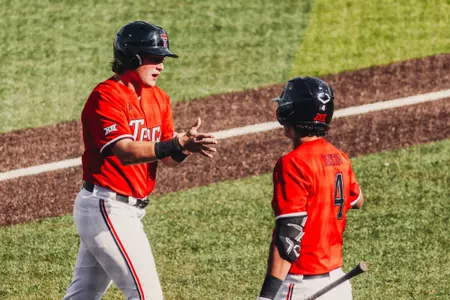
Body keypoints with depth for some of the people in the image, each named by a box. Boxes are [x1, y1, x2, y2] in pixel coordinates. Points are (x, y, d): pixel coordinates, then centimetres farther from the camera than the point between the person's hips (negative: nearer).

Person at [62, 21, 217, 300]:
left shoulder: (159, 99, 11)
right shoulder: (107, 96, -15)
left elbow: (169, 158, 5)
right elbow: (124, 151, -27)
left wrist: (187, 145, -18)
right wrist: (177, 143, -37)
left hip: (130, 210, 9)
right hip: (106, 206, -9)